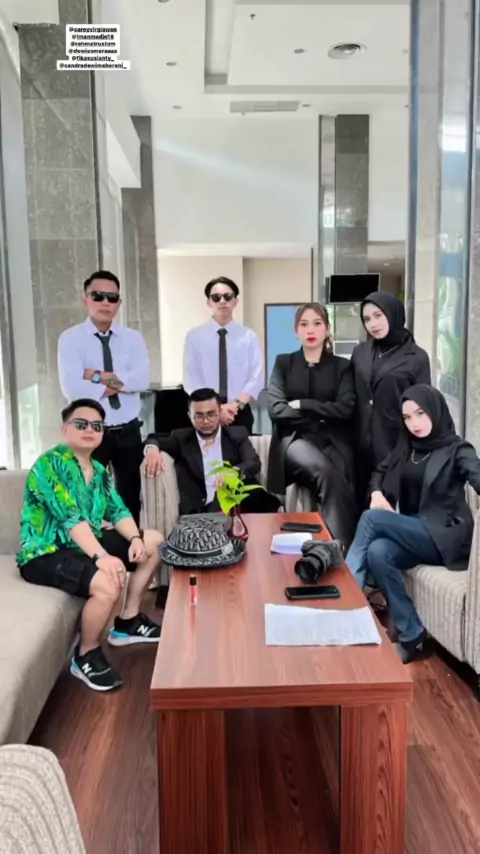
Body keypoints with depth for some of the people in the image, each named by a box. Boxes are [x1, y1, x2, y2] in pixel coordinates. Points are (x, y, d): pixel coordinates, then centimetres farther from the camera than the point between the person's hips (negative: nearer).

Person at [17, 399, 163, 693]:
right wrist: (102, 556, -36)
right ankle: (86, 656, -6)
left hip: (85, 543, 9)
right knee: (108, 584, -34)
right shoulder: (49, 463, -16)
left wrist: (135, 539, -15)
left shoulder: (99, 471, 11)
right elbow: (70, 517, -27)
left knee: (155, 542, 9)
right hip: (45, 553, -9)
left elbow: (118, 510, 5)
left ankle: (128, 621, 18)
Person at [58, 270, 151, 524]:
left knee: (131, 497, 15)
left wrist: (98, 376, -16)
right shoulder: (71, 338, -5)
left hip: (128, 432, 3)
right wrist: (118, 384, -14)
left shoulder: (133, 338, 3)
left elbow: (142, 380, -12)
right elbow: (72, 389, -19)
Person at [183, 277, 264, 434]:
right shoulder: (195, 336, 2)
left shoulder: (249, 336, 4)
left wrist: (237, 404, -16)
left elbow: (256, 378, -2)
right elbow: (191, 379, -3)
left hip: (240, 413, 1)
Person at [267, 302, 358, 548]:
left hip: (333, 440, 1)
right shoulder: (283, 363, 12)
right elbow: (275, 409, -2)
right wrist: (321, 414, -4)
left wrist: (302, 405, -5)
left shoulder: (342, 366, 12)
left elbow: (346, 409, -4)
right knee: (327, 473, -32)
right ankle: (341, 549, -29)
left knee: (332, 480, -32)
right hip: (296, 438, -1)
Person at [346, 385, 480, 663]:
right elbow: (380, 472, 27)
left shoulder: (456, 450, -4)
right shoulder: (406, 447, 14)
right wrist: (377, 494, 4)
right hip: (411, 534, 5)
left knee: (372, 518, -25)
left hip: (444, 537, -5)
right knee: (378, 552, -29)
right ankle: (411, 635, -21)